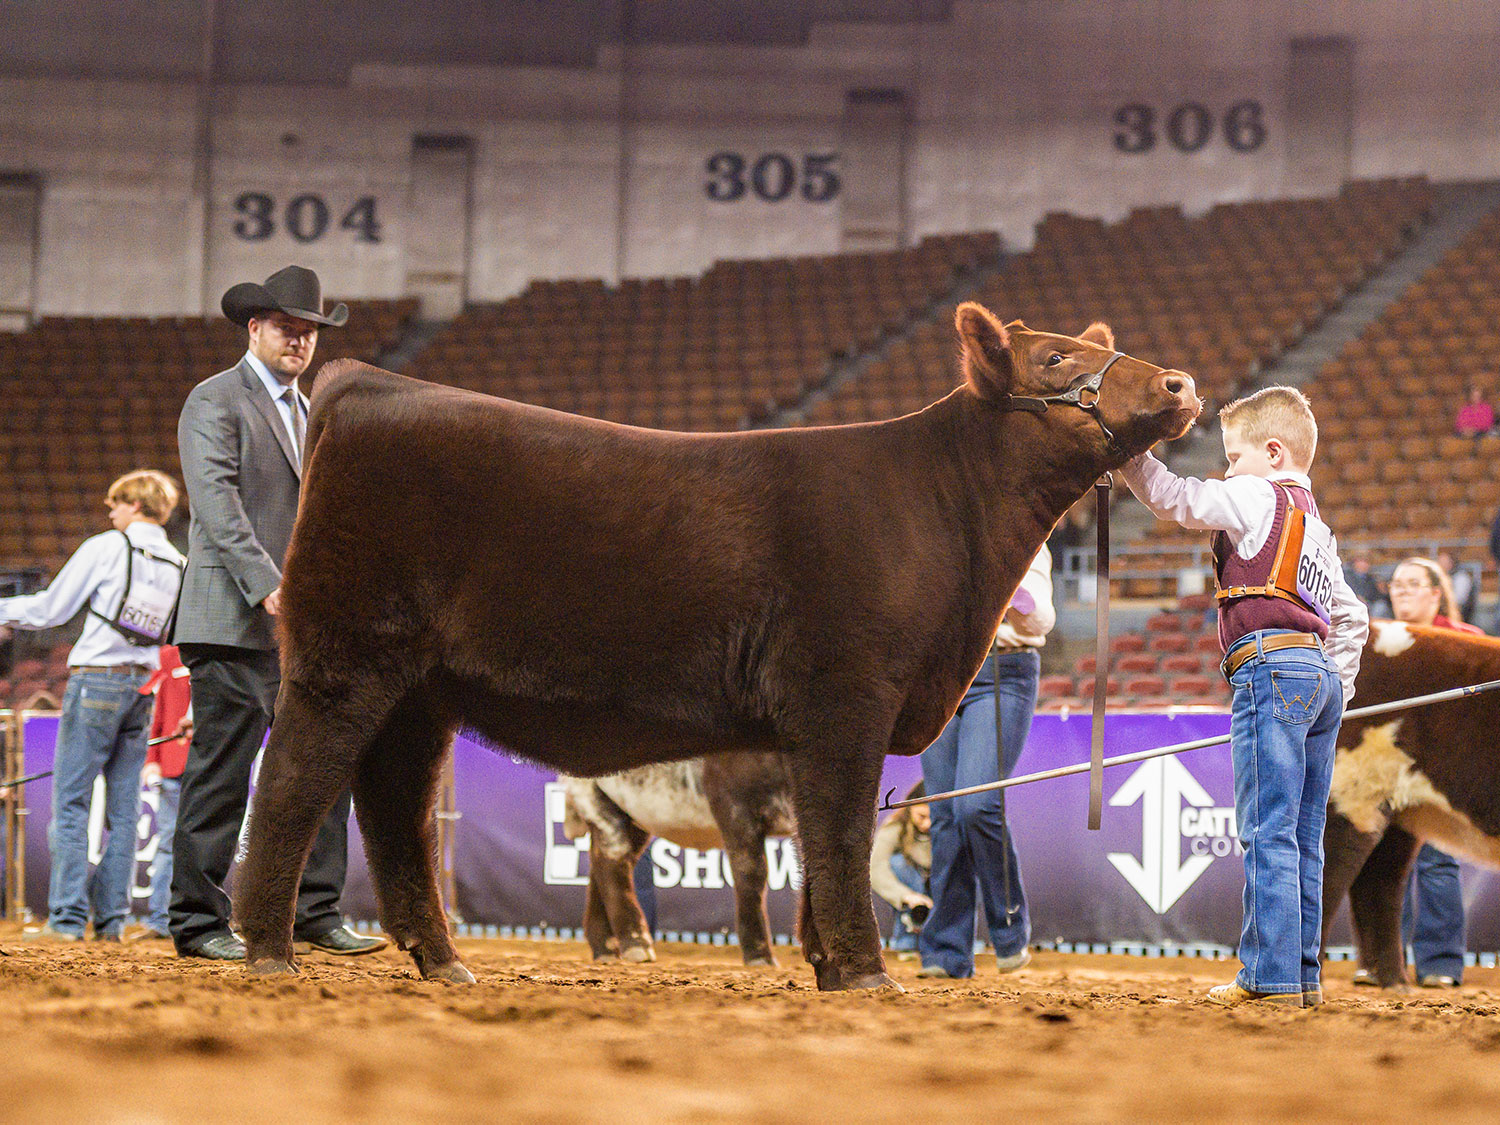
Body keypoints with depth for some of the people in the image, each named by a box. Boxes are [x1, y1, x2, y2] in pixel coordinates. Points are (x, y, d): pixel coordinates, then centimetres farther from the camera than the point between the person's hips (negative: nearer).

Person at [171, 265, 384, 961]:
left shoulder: (303, 411, 21)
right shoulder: (215, 401, -5)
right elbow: (217, 501, -17)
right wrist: (267, 585, -27)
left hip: (302, 624, 8)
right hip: (234, 621, -8)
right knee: (220, 774, -5)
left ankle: (315, 913, 12)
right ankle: (197, 924, 0)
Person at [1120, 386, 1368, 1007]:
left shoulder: (1257, 498, 0)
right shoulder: (1318, 527, 26)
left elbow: (1170, 496, -3)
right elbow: (1351, 619, 29)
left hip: (1271, 665, -9)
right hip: (1323, 676, 9)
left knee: (1269, 834, -10)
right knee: (1303, 840, 10)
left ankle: (1271, 977, -13)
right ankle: (1301, 974, 11)